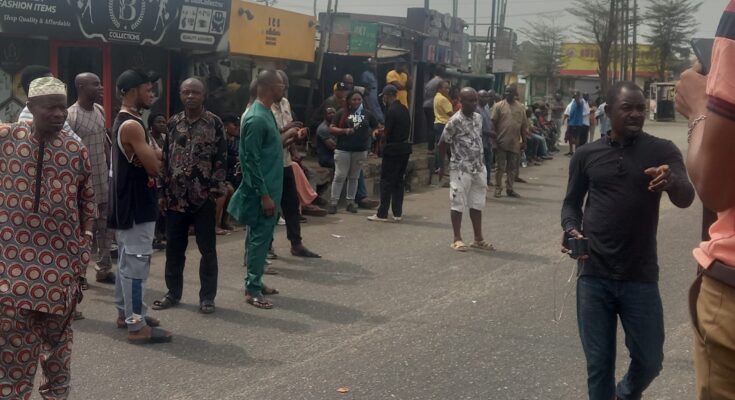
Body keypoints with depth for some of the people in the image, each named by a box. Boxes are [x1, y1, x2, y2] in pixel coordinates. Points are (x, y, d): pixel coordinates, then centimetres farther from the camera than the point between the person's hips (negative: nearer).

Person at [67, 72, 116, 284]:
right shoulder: (71, 115, -16)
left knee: (106, 226, 11)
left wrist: (111, 169, 14)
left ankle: (104, 269, 21)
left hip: (103, 180, 7)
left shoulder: (100, 111, 8)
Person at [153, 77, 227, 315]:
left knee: (207, 249, 4)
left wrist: (218, 194, -11)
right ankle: (173, 292, 24)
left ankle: (207, 297, 14)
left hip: (204, 197, -3)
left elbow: (221, 160, -5)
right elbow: (165, 159, 10)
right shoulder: (173, 123, 8)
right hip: (176, 196, 4)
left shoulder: (215, 123, -3)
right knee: (174, 248, 11)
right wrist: (162, 193, 5)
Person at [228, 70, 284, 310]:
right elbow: (251, 160, -21)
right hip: (261, 191, -10)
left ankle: (256, 282, 25)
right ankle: (252, 290, 3)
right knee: (259, 238, -4)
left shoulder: (267, 113, 11)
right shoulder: (256, 118, -20)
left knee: (263, 237, 15)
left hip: (269, 188, 10)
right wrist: (263, 195, -21)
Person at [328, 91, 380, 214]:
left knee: (354, 177, 10)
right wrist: (344, 131, -17)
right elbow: (331, 129, -2)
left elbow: (376, 127, 19)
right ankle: (333, 202, 1)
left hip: (360, 150, 3)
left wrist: (374, 132, -3)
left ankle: (351, 202, 17)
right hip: (343, 150, -3)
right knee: (339, 176, -4)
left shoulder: (367, 114, 8)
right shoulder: (342, 113, 0)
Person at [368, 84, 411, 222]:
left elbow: (387, 133, -16)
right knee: (399, 180, 12)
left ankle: (382, 214, 0)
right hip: (404, 147, 8)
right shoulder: (404, 109, 11)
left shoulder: (391, 111, -15)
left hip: (393, 150, -8)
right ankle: (397, 213, 14)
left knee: (386, 181, -2)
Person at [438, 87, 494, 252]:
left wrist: (481, 163, 15)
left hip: (478, 168, 7)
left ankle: (478, 239, 20)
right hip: (461, 169, -7)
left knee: (477, 204, 12)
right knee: (458, 204, 1)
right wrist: (442, 165, -3)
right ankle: (457, 239, 9)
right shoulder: (455, 121, -14)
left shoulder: (478, 118, 8)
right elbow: (443, 144, -8)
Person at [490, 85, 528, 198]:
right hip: (501, 142, -3)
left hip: (515, 143, 3)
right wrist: (494, 139, -10)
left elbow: (524, 125, 11)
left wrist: (524, 141, 10)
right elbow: (493, 123, -5)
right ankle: (498, 189, 10)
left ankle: (509, 189, 18)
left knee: (513, 168, 8)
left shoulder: (521, 107, 8)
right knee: (500, 167, 2)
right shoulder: (499, 105, -2)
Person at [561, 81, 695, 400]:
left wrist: (672, 182, -39)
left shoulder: (662, 151, -2)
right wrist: (572, 231, -9)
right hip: (594, 275, 1)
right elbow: (572, 203, 13)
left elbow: (686, 198, -15)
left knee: (649, 360, 8)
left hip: (641, 277, 0)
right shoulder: (587, 155, 3)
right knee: (598, 363, 6)